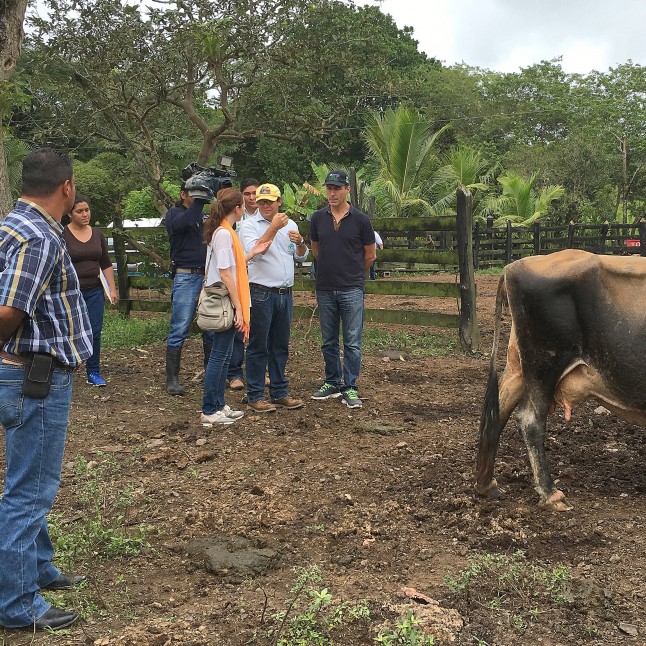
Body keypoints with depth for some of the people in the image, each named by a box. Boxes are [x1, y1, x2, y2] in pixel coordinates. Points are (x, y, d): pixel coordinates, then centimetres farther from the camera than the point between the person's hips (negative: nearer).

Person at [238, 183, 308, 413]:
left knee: (280, 346, 12)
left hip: (285, 294, 6)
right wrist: (273, 228, -21)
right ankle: (255, 396, 7)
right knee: (258, 347, -1)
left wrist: (300, 243, -5)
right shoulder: (249, 225, -3)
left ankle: (279, 393, 21)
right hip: (261, 293, -6)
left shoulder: (290, 224, 14)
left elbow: (301, 256, 17)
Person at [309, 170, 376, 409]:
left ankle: (350, 388, 7)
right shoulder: (318, 217, 4)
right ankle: (332, 383, 25)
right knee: (329, 341, 12)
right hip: (325, 289, 3)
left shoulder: (360, 219, -5)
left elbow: (370, 256, 5)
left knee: (352, 342, -1)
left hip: (351, 290, -3)